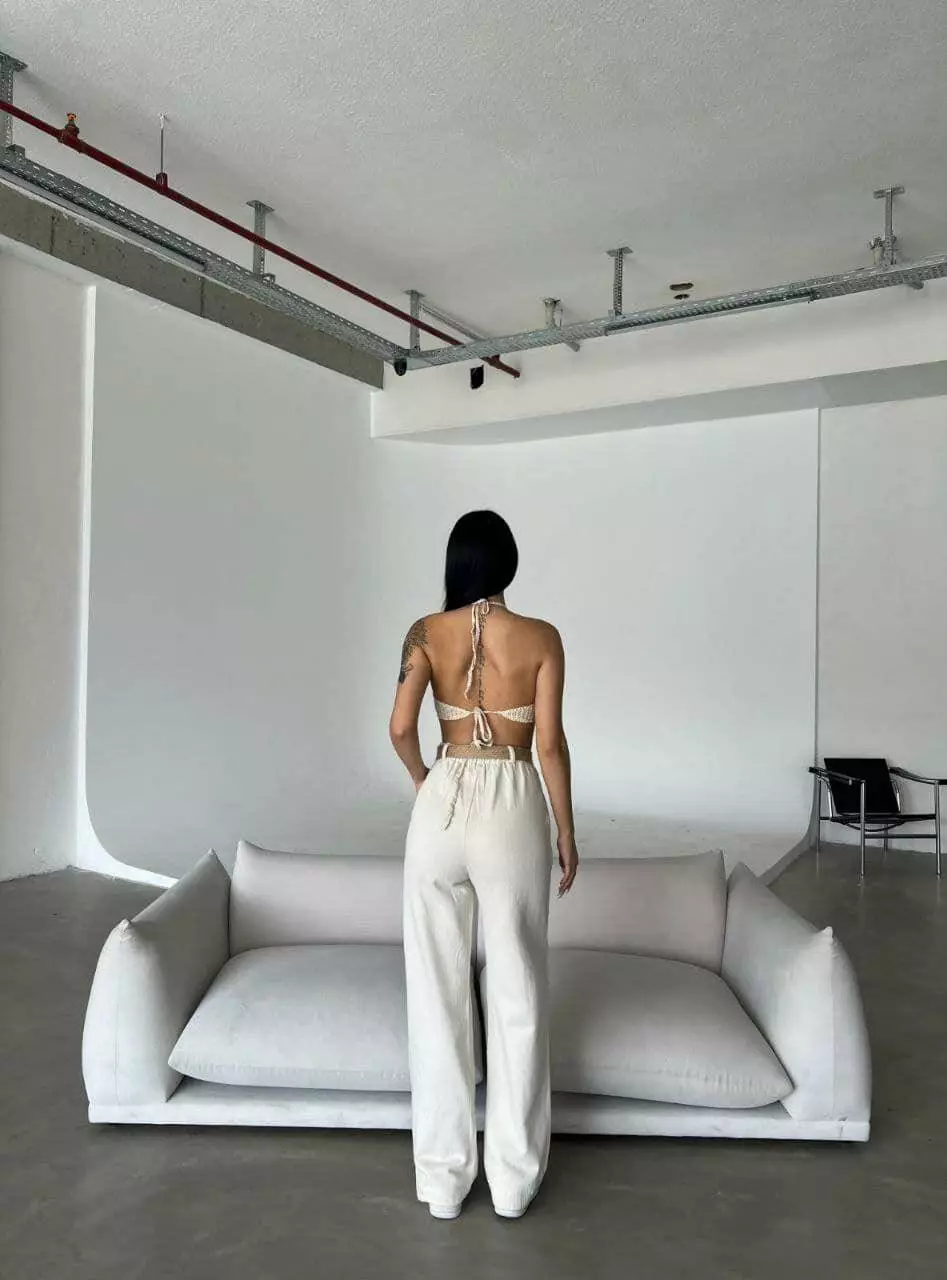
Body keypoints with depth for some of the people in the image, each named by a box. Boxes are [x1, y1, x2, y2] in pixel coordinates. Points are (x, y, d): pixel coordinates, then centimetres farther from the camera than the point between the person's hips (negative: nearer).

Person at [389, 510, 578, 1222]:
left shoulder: (427, 633, -1)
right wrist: (567, 832, 4)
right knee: (517, 991, 11)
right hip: (513, 807, -1)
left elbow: (401, 727, -8)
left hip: (443, 803, 1)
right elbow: (551, 744, -6)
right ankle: (514, 1176, 23)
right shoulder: (541, 638, -4)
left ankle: (444, 1175, 23)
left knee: (438, 989, 11)